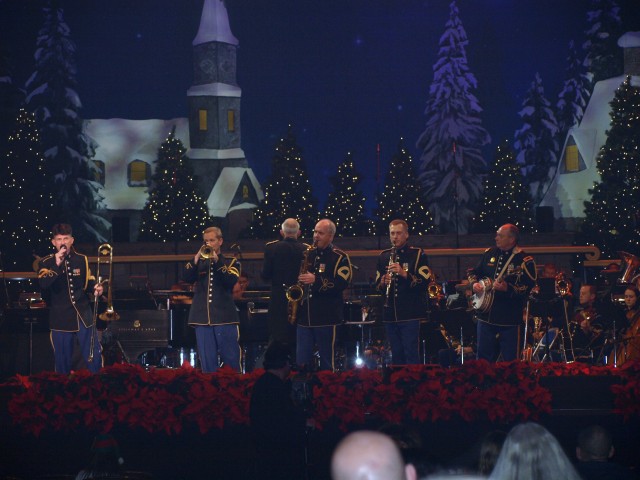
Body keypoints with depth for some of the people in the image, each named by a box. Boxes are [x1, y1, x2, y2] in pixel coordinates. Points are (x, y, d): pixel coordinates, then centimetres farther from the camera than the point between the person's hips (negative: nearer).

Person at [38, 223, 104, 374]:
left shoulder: (82, 260, 4)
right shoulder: (46, 262, -5)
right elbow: (43, 284, -23)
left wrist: (95, 288, -6)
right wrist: (57, 264, -32)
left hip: (83, 314, 2)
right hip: (60, 318, -2)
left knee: (94, 355, 2)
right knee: (62, 358, 7)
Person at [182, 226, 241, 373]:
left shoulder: (230, 262, 9)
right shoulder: (199, 262, 15)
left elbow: (231, 280, -10)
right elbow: (186, 278, -2)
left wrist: (217, 261, -16)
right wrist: (196, 259, -13)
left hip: (224, 317, -2)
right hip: (202, 317, 2)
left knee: (231, 358, -2)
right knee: (207, 361, 2)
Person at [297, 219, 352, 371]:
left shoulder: (339, 257, -2)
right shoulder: (307, 254, 15)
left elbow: (342, 284, -14)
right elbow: (297, 277, 27)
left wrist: (316, 280, -22)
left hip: (327, 317, -5)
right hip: (304, 316, 5)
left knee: (326, 361, 2)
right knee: (302, 361, 3)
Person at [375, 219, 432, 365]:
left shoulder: (417, 254, 0)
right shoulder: (384, 256, 15)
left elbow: (425, 282, -9)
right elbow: (377, 286, 19)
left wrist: (404, 273, -22)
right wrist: (383, 283, -4)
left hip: (410, 314, -5)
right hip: (390, 315, 5)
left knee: (411, 355, -8)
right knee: (396, 356, 7)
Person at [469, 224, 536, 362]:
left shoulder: (525, 261, -9)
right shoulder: (489, 254, 10)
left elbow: (528, 288, -16)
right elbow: (474, 272, 22)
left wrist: (507, 288, -29)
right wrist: (474, 283, 2)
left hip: (509, 319, -5)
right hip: (486, 315, 5)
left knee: (510, 360, -1)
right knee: (484, 358, 11)